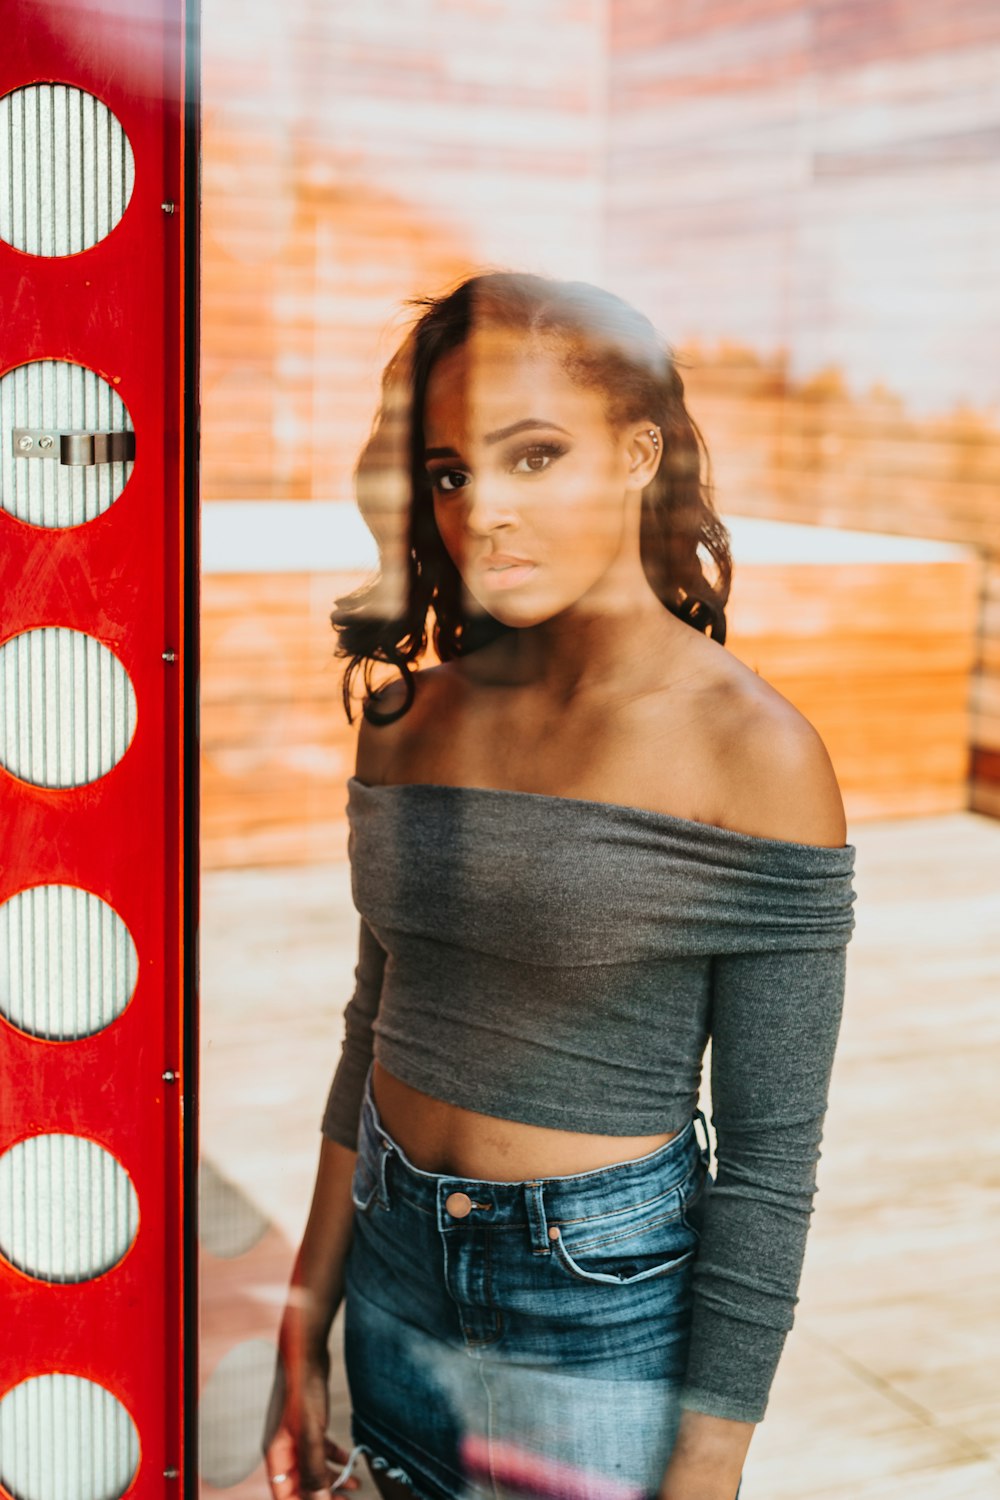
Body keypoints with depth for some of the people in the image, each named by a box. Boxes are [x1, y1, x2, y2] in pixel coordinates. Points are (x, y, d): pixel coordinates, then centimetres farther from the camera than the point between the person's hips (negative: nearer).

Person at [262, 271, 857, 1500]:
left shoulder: (754, 753, -16)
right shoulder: (412, 715, -1)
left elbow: (771, 1148, -13)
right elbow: (377, 1024, 7)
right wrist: (306, 1327, 10)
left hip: (607, 1302, -5)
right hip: (399, 1262, 5)